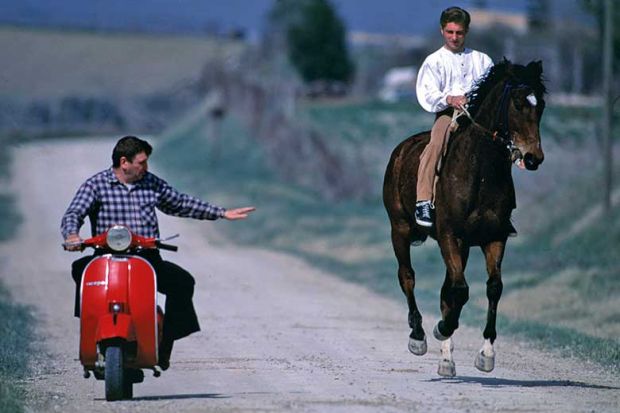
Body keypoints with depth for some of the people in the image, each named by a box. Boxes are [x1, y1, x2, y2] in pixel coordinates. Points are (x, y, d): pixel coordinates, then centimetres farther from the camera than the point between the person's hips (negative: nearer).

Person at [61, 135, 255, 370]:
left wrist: (222, 213, 25)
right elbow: (73, 214, -9)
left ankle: (165, 345, -13)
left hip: (147, 257, 3)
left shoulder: (152, 184, 14)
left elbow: (181, 204, 26)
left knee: (183, 281, -22)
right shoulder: (96, 185, 2)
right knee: (81, 269, -33)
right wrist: (72, 235, -33)